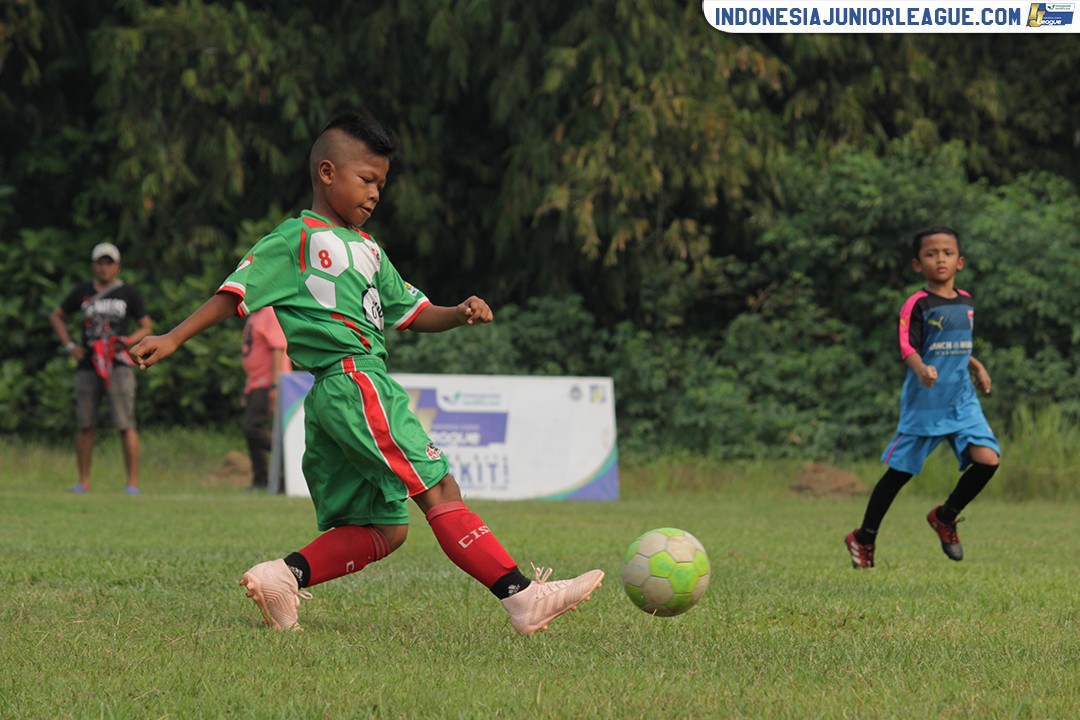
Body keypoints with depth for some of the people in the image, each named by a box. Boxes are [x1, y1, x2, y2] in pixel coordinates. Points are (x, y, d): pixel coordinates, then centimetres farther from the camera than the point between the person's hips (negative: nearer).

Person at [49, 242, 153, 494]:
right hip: (87, 366, 3)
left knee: (125, 424, -10)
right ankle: (83, 481, 10)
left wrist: (126, 341, -9)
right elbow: (57, 316, 23)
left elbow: (146, 327, 10)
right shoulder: (82, 292, 12)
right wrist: (69, 345, 10)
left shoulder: (130, 293, 6)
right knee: (84, 424, 3)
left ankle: (132, 481, -8)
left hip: (118, 366, -3)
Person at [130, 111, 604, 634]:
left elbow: (412, 313, 26)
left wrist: (460, 313, 7)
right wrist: (173, 338, -9)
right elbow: (234, 294, -2)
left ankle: (284, 576, 1)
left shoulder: (368, 250, 26)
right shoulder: (296, 239, 1)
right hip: (351, 381, -10)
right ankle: (522, 597, -19)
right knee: (439, 491, -14)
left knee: (382, 529, 6)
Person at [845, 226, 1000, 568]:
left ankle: (945, 517, 13)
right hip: (924, 402, -5)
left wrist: (976, 367, 16)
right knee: (899, 471, 3)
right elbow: (907, 347, -23)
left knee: (987, 459, -11)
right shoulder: (917, 305, -11)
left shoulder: (965, 302, 10)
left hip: (962, 399, 5)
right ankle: (864, 538, 21)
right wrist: (921, 368, -41)